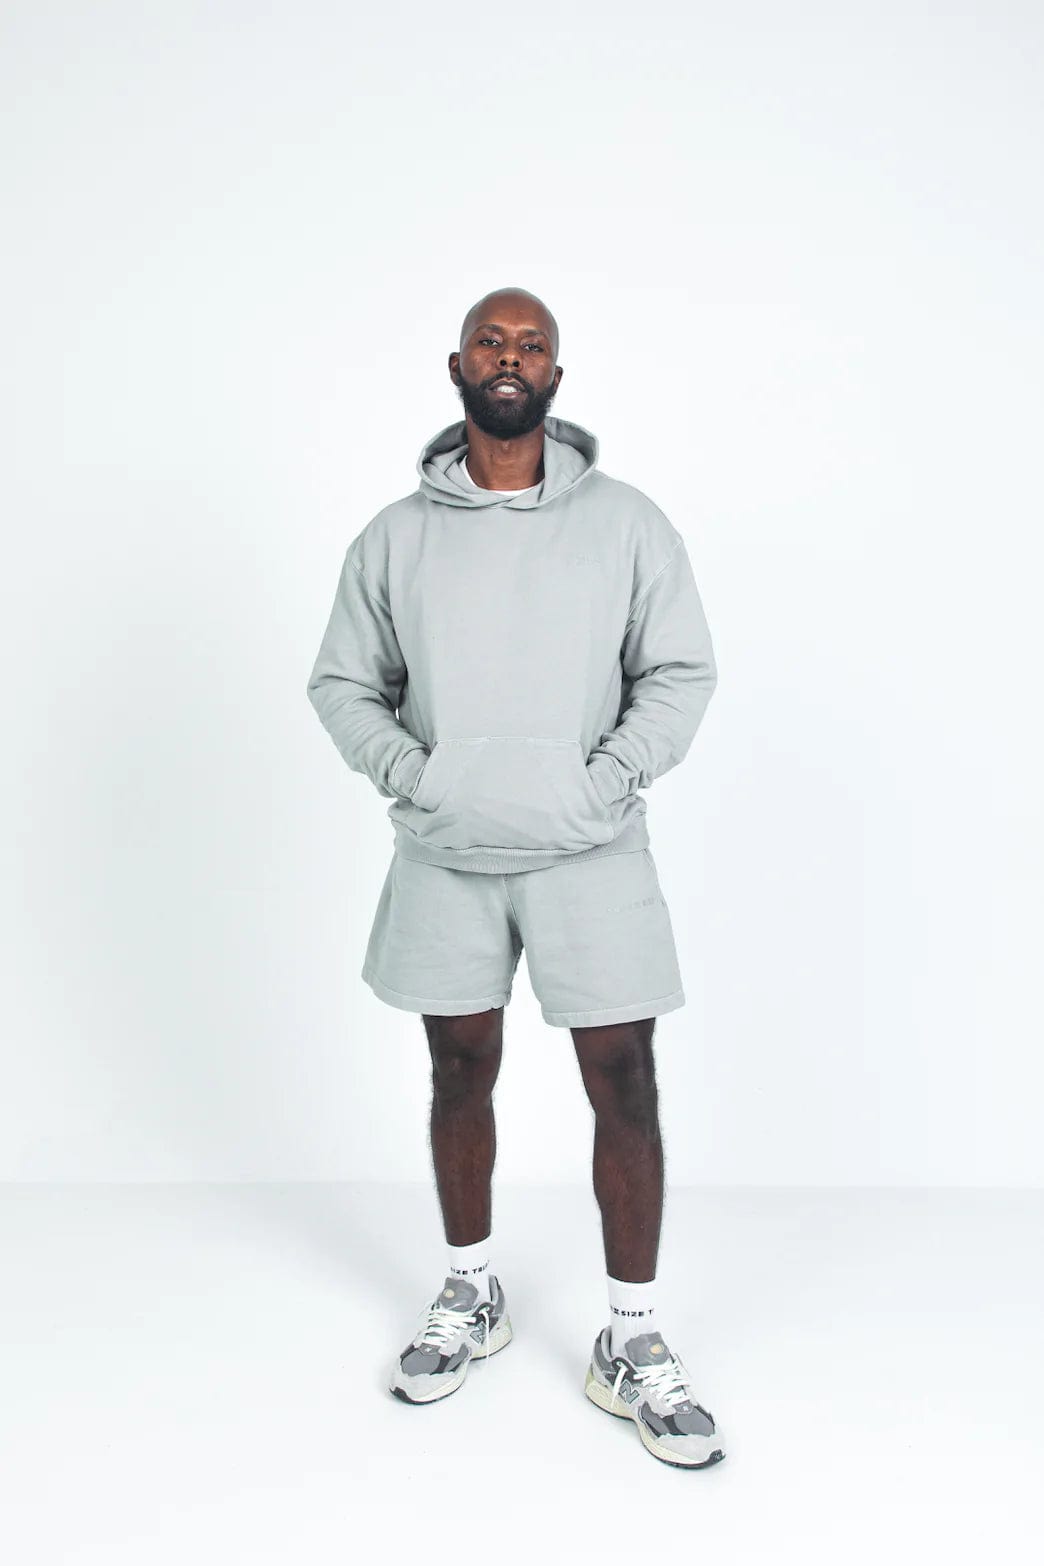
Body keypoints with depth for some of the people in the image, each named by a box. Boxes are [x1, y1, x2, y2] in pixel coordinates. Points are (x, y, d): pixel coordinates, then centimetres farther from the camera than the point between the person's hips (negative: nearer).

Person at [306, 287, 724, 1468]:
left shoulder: (626, 521, 0)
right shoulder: (394, 536, 4)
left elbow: (681, 673, 1)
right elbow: (342, 684, 8)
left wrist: (607, 779, -12)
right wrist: (408, 773, -8)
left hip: (591, 854, -1)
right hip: (444, 854, 2)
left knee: (624, 1086, 0)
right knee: (461, 1075, 14)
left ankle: (631, 1344, 17)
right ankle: (470, 1296, 35)